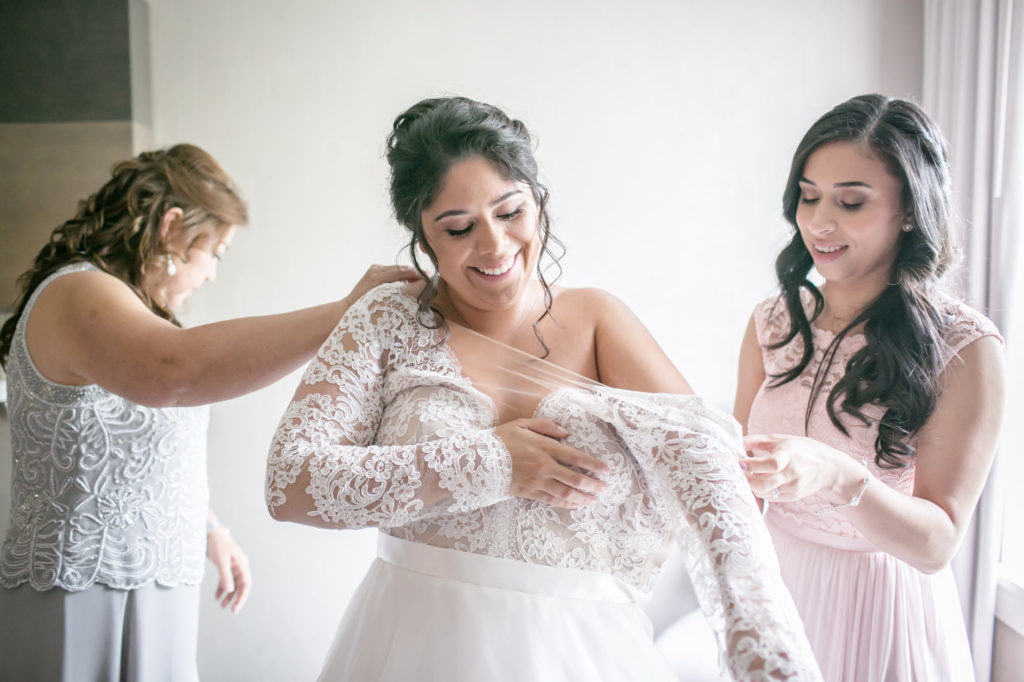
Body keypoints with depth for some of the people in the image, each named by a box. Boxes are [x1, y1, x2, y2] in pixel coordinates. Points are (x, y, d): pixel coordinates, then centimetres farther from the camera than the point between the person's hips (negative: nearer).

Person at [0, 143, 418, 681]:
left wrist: (207, 527, 23)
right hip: (85, 605, -9)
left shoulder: (115, 301, 15)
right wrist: (346, 311, -40)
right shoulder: (77, 294, -18)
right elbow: (173, 371, -42)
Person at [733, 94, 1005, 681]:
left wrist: (837, 478, -38)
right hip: (773, 588, 4)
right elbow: (747, 478, 0)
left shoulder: (965, 348, -16)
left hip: (878, 612, -3)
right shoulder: (773, 323, -5)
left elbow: (937, 544, -20)